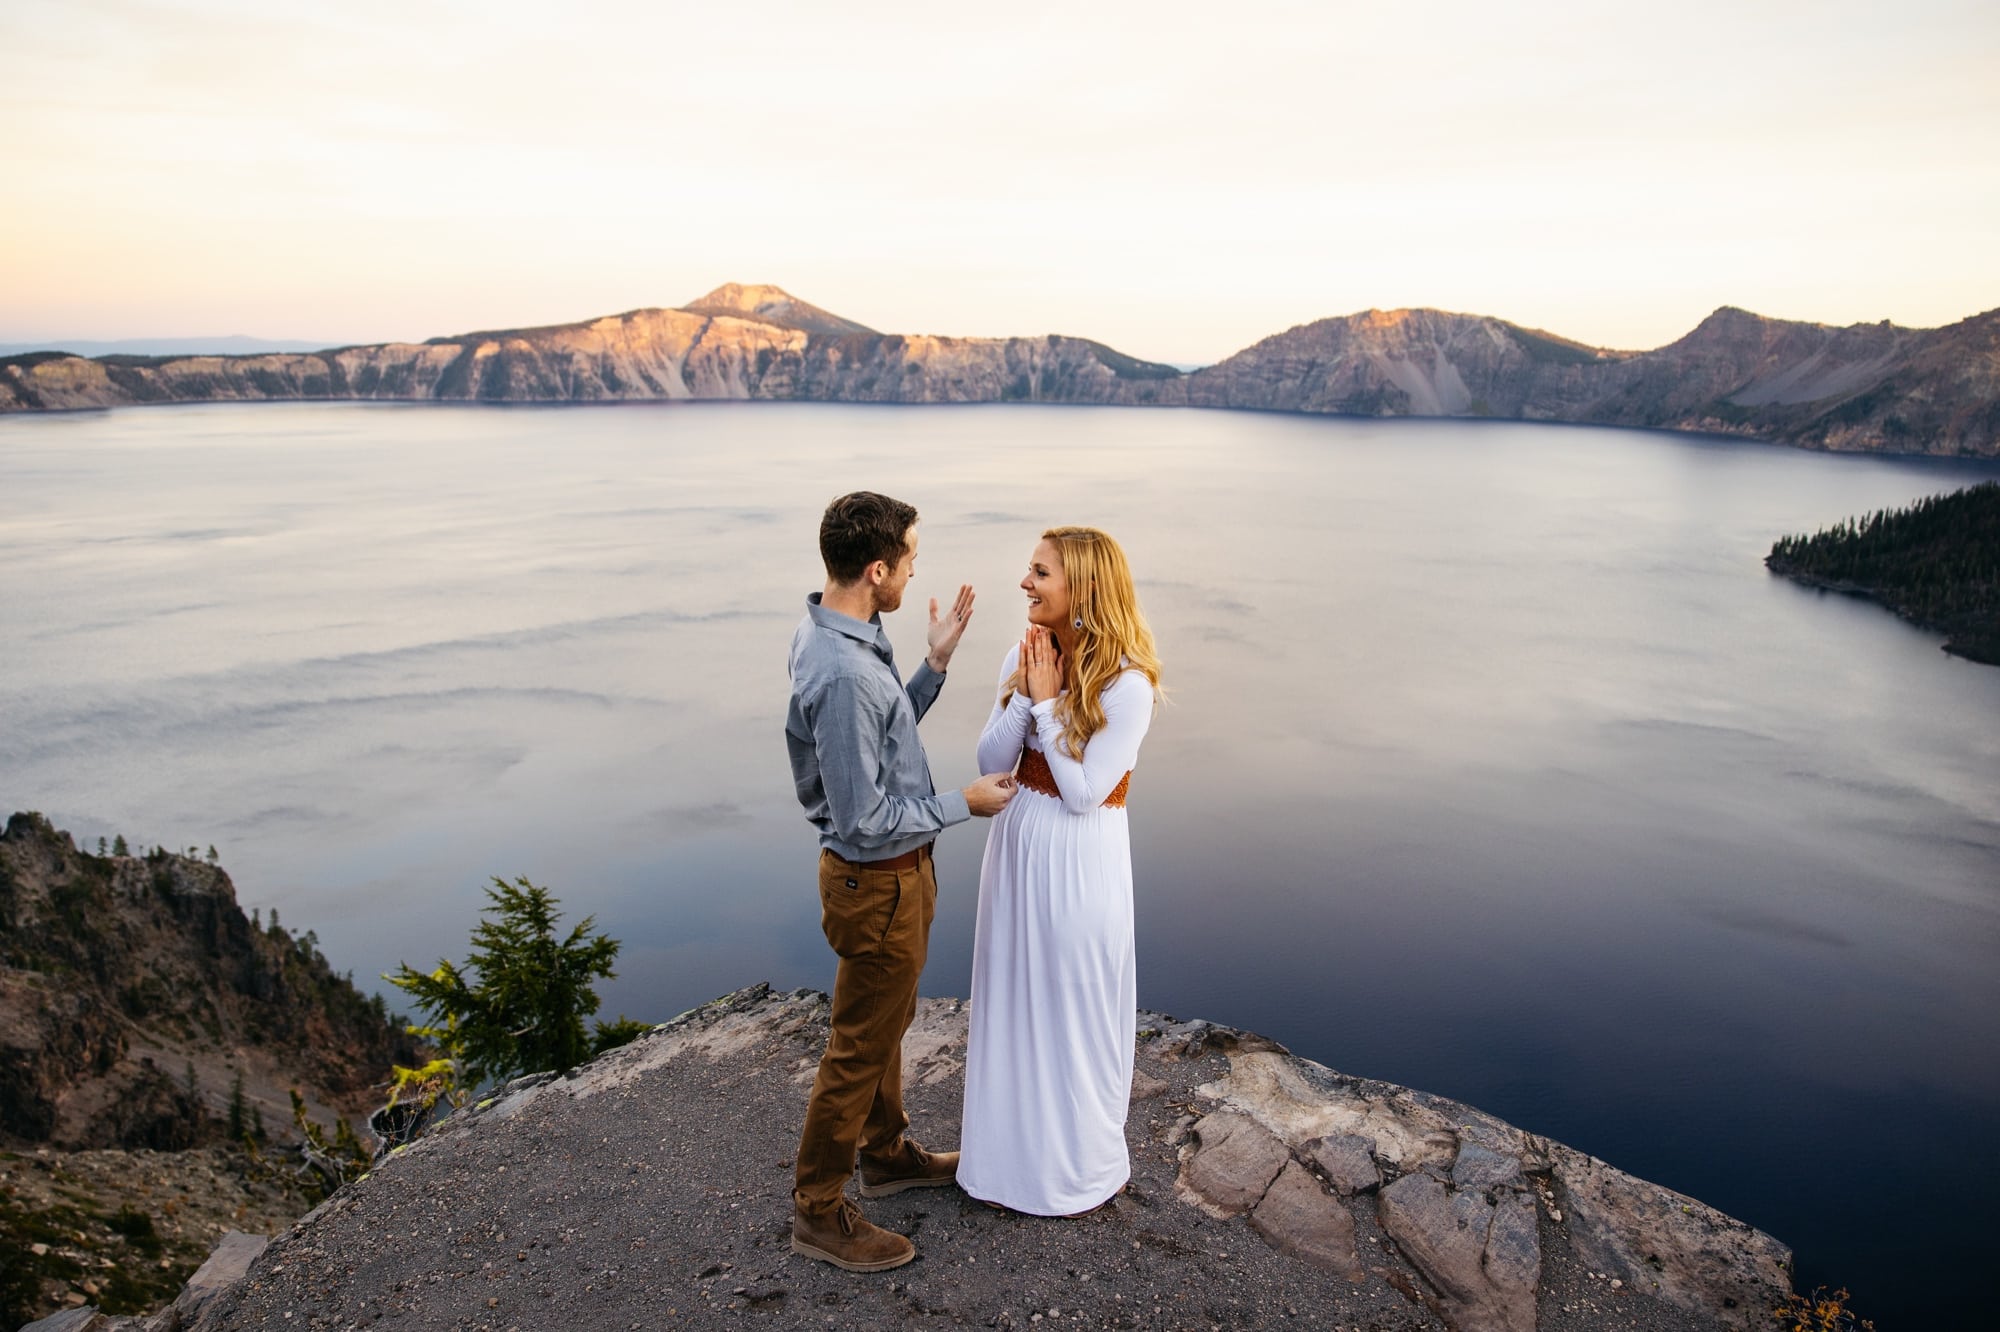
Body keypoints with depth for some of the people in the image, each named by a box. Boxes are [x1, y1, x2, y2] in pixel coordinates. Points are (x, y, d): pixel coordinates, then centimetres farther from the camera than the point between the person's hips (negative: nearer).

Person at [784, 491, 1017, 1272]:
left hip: (895, 873, 10)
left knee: (887, 1026, 26)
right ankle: (818, 1212, 28)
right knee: (860, 1049, 8)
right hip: (877, 884, -10)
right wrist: (963, 805, -16)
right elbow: (865, 821, -28)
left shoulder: (841, 638, 0)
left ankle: (887, 1155, 47)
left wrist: (935, 664, 2)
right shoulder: (842, 674, -31)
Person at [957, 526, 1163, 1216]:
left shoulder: (1127, 683, -19)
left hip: (1081, 856, -6)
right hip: (1017, 844, 6)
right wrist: (1024, 694, -16)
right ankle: (1011, 1135, 43)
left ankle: (1077, 1155, 36)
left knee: (1076, 1005, 11)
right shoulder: (1025, 656, -1)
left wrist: (1047, 703, -18)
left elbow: (1083, 791, -19)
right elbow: (991, 762, -3)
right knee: (1012, 997, 20)